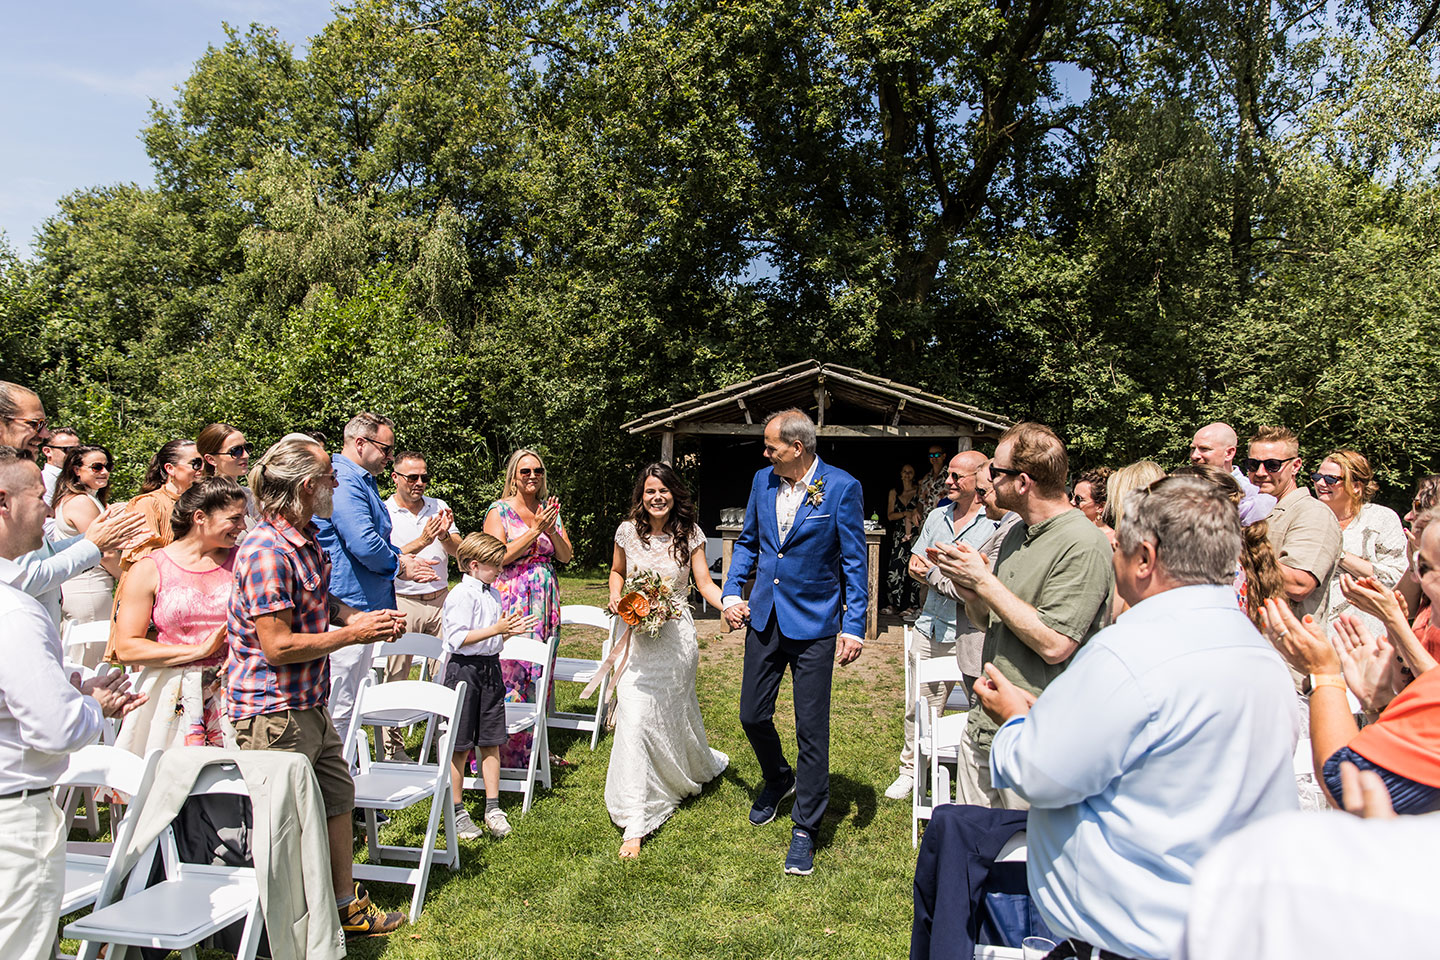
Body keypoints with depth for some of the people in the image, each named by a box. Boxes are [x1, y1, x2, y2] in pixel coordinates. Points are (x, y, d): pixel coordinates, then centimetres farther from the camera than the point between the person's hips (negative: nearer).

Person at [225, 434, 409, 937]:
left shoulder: (307, 538, 8)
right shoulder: (266, 552, -23)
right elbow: (278, 646, -25)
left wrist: (357, 618, 4)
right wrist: (354, 635, -17)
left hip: (309, 704, 10)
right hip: (272, 711, -10)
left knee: (337, 802, 19)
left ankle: (347, 906, 35)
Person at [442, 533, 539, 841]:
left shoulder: (494, 594, 12)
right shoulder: (461, 595, -14)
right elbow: (458, 638, -21)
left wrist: (511, 630, 4)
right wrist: (497, 629, -22)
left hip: (490, 668, 7)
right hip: (464, 669, -7)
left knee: (491, 742, 10)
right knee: (460, 745, 4)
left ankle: (492, 807, 18)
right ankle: (456, 810, 16)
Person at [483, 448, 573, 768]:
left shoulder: (550, 510, 12)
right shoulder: (499, 511, -3)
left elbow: (566, 556, 8)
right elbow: (498, 556, -13)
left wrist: (552, 530, -10)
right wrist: (535, 530, -15)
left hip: (546, 600, 5)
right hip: (511, 598, -5)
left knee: (539, 672, 8)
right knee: (509, 672, -8)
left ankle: (531, 748, 17)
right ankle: (503, 752, 0)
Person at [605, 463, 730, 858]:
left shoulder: (689, 534, -3)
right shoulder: (628, 531, 2)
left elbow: (704, 582, -5)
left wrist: (729, 605, -23)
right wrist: (616, 596, -2)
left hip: (674, 636, -1)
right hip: (637, 635, 2)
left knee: (673, 711, 8)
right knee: (635, 714, -6)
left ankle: (703, 767, 40)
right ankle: (635, 824, 6)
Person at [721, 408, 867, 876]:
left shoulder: (841, 488, -11)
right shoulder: (763, 481, 4)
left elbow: (854, 561, -8)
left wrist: (854, 626, -12)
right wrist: (732, 592, 4)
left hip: (814, 623, -5)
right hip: (764, 617, 5)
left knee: (811, 729, 1)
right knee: (752, 715, 12)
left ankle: (805, 829, 16)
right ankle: (778, 780, 42)